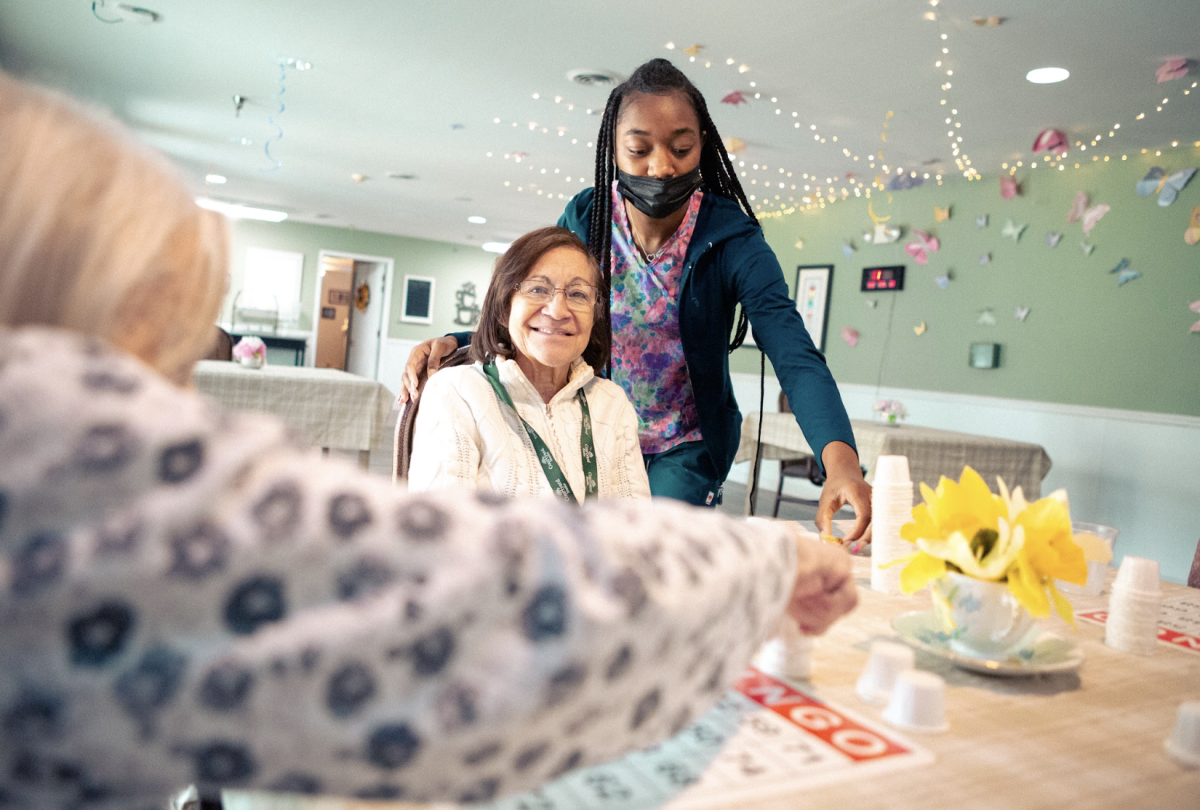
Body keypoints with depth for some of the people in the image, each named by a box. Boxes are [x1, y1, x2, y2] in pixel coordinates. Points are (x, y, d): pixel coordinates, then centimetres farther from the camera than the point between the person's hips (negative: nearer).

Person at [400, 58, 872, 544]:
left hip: (685, 448, -2)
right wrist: (453, 344, -21)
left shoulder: (731, 239, -19)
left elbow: (796, 357, -28)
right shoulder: (585, 218, -11)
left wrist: (840, 458, -47)